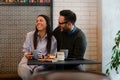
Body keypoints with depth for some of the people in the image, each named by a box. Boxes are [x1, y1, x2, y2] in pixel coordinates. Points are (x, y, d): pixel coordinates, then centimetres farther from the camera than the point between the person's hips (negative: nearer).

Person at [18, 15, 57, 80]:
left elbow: (53, 55, 4)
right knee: (24, 73, -30)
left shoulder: (52, 39, 1)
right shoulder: (30, 35, 4)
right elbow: (25, 50, 9)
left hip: (41, 65, 0)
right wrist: (27, 55, -14)